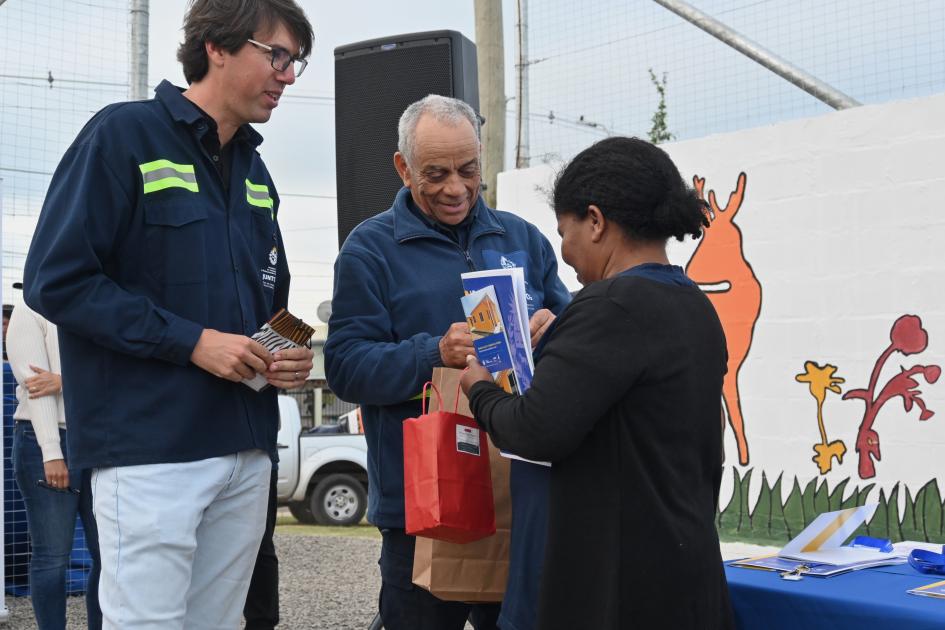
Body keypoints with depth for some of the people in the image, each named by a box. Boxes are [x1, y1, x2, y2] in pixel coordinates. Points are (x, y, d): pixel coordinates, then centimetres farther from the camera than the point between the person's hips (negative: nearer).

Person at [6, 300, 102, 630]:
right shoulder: (30, 311, 2)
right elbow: (34, 384, -9)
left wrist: (65, 381, -18)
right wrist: (52, 453, -17)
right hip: (45, 442, -4)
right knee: (52, 556, -2)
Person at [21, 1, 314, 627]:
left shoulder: (255, 171, 16)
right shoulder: (124, 135, -5)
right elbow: (56, 278, -12)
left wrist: (287, 353, 3)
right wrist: (189, 341, -16)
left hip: (247, 450, 7)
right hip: (151, 449, -7)